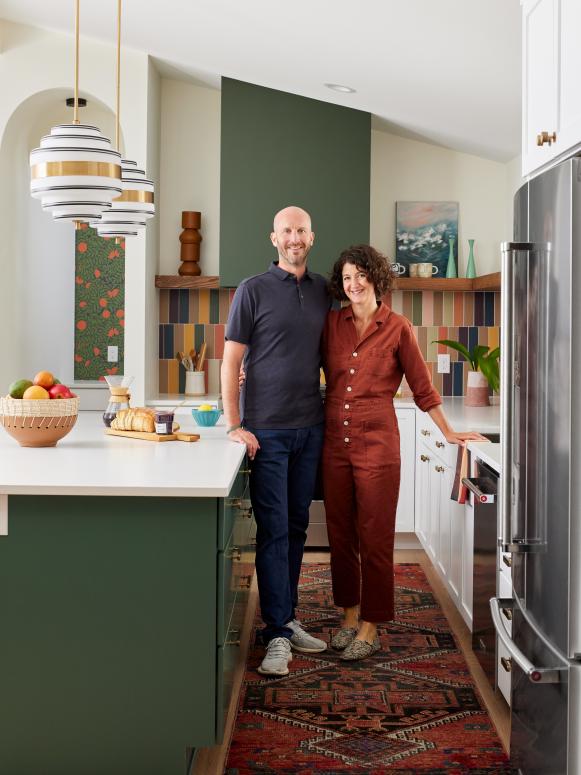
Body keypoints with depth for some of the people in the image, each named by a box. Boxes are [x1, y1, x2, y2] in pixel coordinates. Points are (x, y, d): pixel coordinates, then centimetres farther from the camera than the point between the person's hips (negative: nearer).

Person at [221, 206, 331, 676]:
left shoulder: (323, 291, 10)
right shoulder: (253, 290, -3)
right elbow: (231, 361, -4)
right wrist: (234, 425, -11)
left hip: (311, 427, 5)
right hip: (267, 429, -4)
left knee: (296, 527, 11)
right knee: (274, 529, -4)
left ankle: (287, 617, 22)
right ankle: (278, 634, -1)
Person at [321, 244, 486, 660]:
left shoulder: (397, 328, -2)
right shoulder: (332, 324, 6)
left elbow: (422, 385, 4)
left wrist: (449, 433, 8)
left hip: (377, 440, -4)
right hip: (335, 439, 4)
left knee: (375, 536, -1)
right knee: (340, 532, 10)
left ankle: (370, 627, 7)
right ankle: (349, 613, 24)